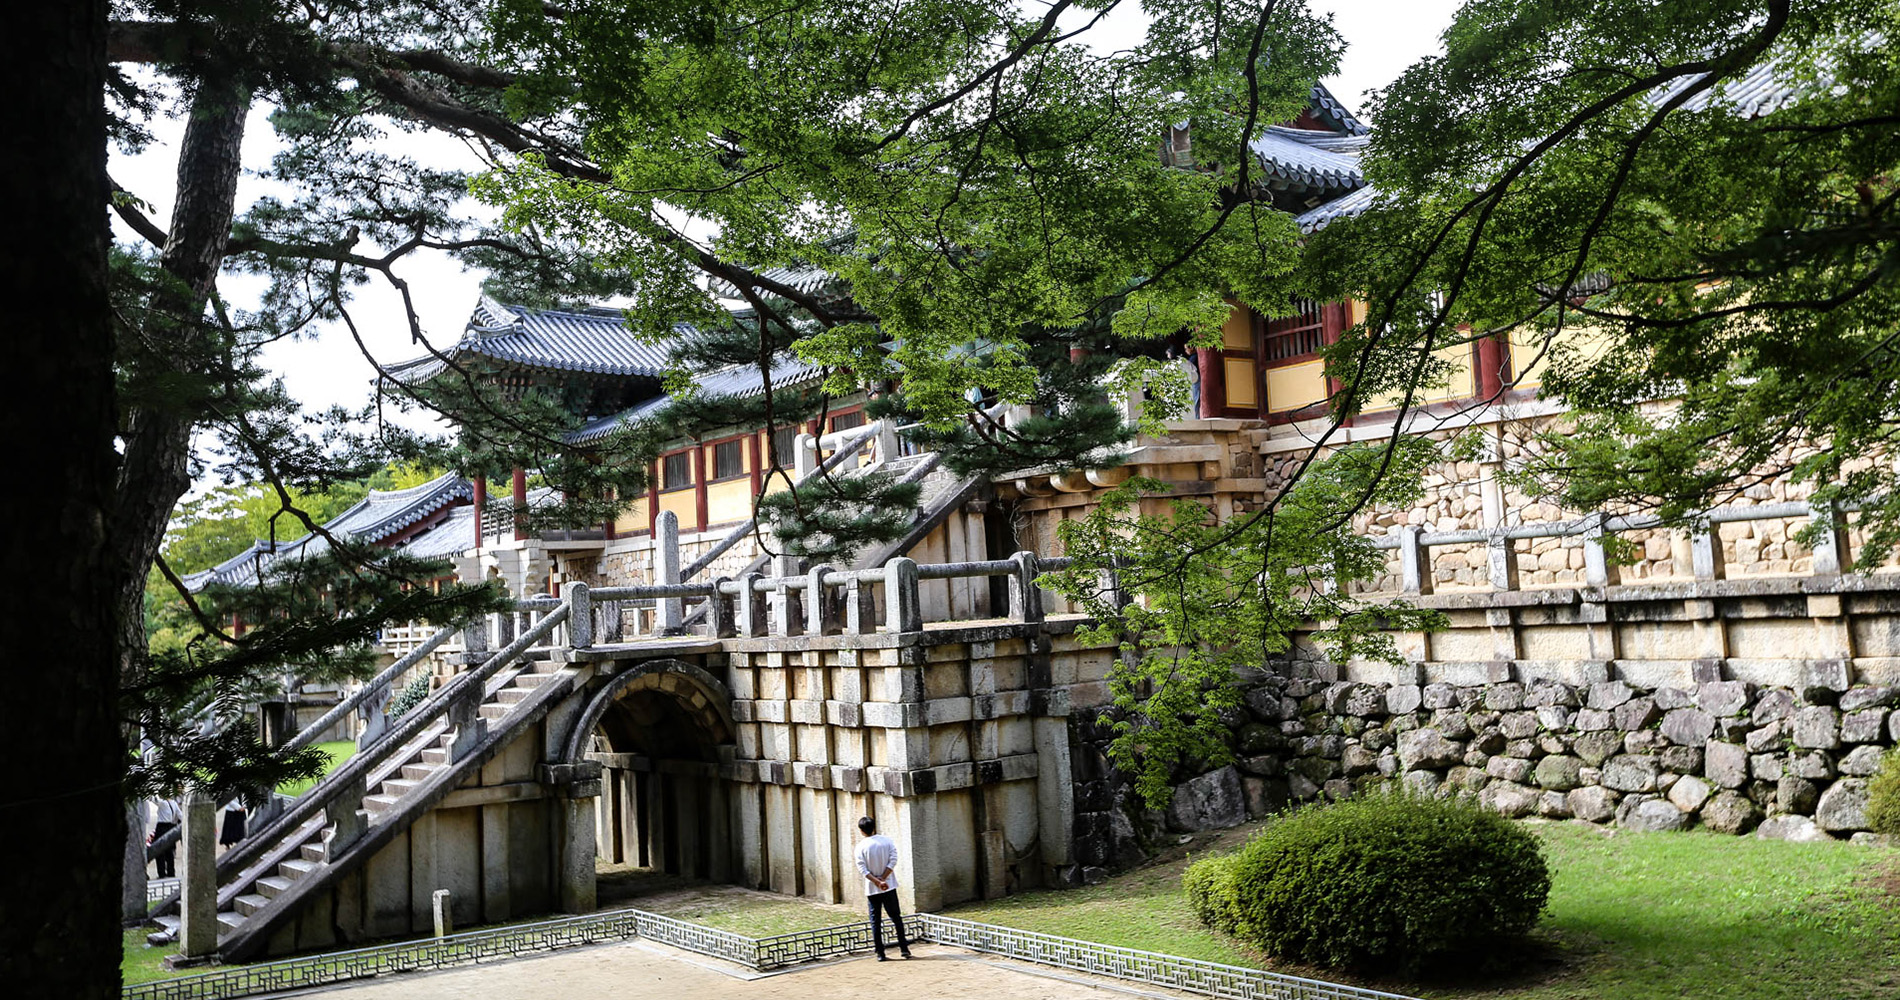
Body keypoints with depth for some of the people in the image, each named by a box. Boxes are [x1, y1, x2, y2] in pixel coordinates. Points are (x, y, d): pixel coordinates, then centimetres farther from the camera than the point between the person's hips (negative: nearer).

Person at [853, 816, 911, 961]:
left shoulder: (861, 846, -6)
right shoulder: (887, 841, -1)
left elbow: (863, 869, -13)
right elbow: (893, 861, -9)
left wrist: (877, 882, -16)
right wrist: (882, 880, -10)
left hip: (871, 889, -1)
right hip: (889, 886, 1)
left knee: (875, 921, 6)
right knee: (896, 917, 10)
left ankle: (880, 953, 5)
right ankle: (903, 948, 7)